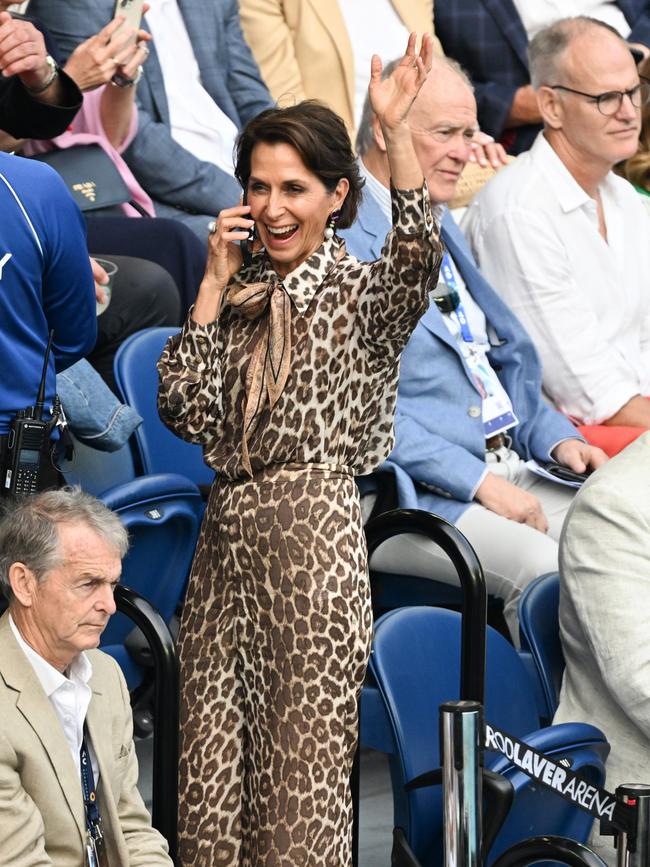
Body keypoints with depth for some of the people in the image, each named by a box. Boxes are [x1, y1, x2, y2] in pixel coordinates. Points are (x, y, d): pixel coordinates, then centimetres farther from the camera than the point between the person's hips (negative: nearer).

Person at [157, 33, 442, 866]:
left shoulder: (360, 291, 0)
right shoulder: (236, 293, 14)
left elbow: (419, 254, -23)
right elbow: (184, 408, 3)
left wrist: (395, 129, -32)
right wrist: (216, 283, 0)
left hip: (314, 535, -5)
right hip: (227, 531, 5)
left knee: (303, 758, -3)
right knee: (212, 750, 4)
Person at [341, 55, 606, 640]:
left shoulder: (438, 225, 21)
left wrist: (555, 437, 10)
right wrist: (477, 482, -19)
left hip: (505, 468, 9)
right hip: (414, 492, -9)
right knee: (547, 570, -31)